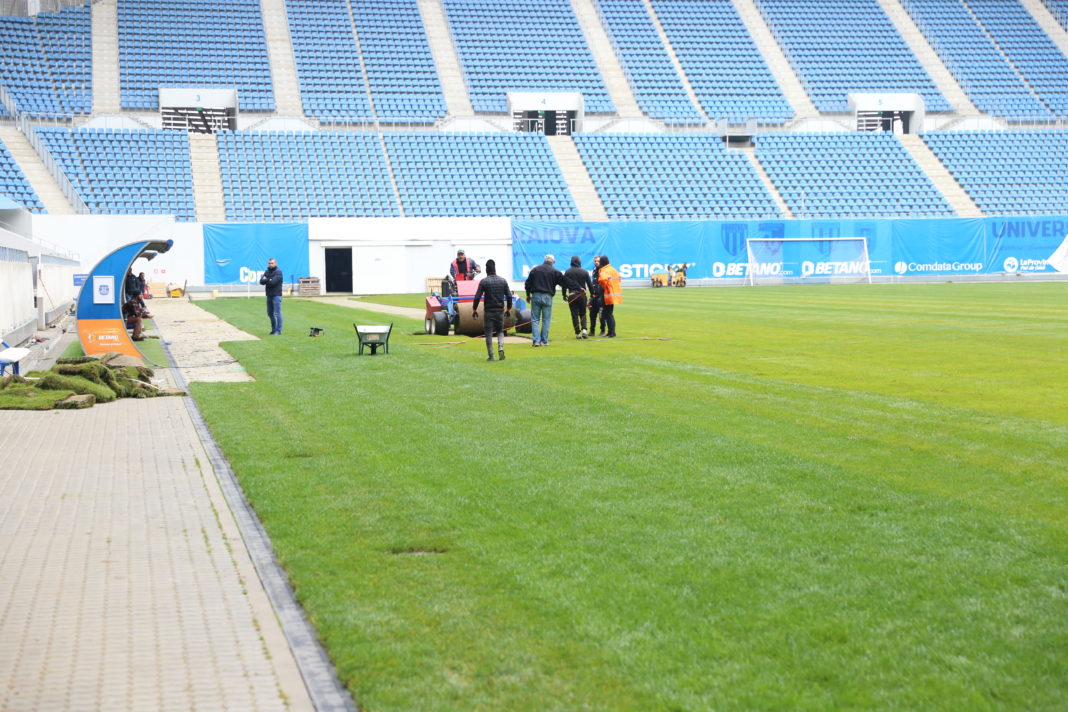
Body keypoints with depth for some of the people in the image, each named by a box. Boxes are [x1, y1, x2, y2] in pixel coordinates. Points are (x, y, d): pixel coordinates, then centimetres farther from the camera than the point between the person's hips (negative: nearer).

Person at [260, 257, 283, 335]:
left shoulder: (278, 272, -7)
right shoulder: (267, 272, 15)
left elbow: (273, 282, -18)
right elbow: (261, 281, 2)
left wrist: (265, 280, -3)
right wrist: (269, 280, -13)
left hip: (276, 295, -8)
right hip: (269, 295, 8)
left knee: (277, 313, -8)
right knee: (270, 313, 14)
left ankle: (278, 331, -6)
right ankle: (274, 329, 25)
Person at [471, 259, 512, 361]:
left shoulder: (484, 281, -7)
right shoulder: (503, 281, 2)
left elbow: (477, 296, -9)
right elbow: (509, 296, 3)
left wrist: (474, 309, 3)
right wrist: (509, 308, 15)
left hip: (489, 311, -3)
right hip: (500, 310, 3)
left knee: (489, 333, 4)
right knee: (500, 331, 16)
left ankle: (491, 356, 1)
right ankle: (501, 348, -9)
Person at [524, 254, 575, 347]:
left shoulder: (535, 269, 7)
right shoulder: (555, 272, 1)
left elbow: (528, 283, 9)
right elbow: (566, 282, 3)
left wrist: (528, 295, 21)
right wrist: (578, 288, 12)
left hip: (535, 296, 2)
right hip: (547, 297, -1)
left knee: (535, 319, 5)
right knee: (546, 320, 5)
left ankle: (536, 340, -6)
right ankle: (544, 341, 6)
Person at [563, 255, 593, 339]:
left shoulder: (567, 272, -1)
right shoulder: (584, 272, 2)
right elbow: (589, 284, 7)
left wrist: (564, 295, 10)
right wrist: (592, 294, 18)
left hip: (572, 296, -1)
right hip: (582, 295, 1)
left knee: (574, 315, 3)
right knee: (583, 314, 12)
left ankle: (578, 333, 1)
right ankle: (584, 330, -7)